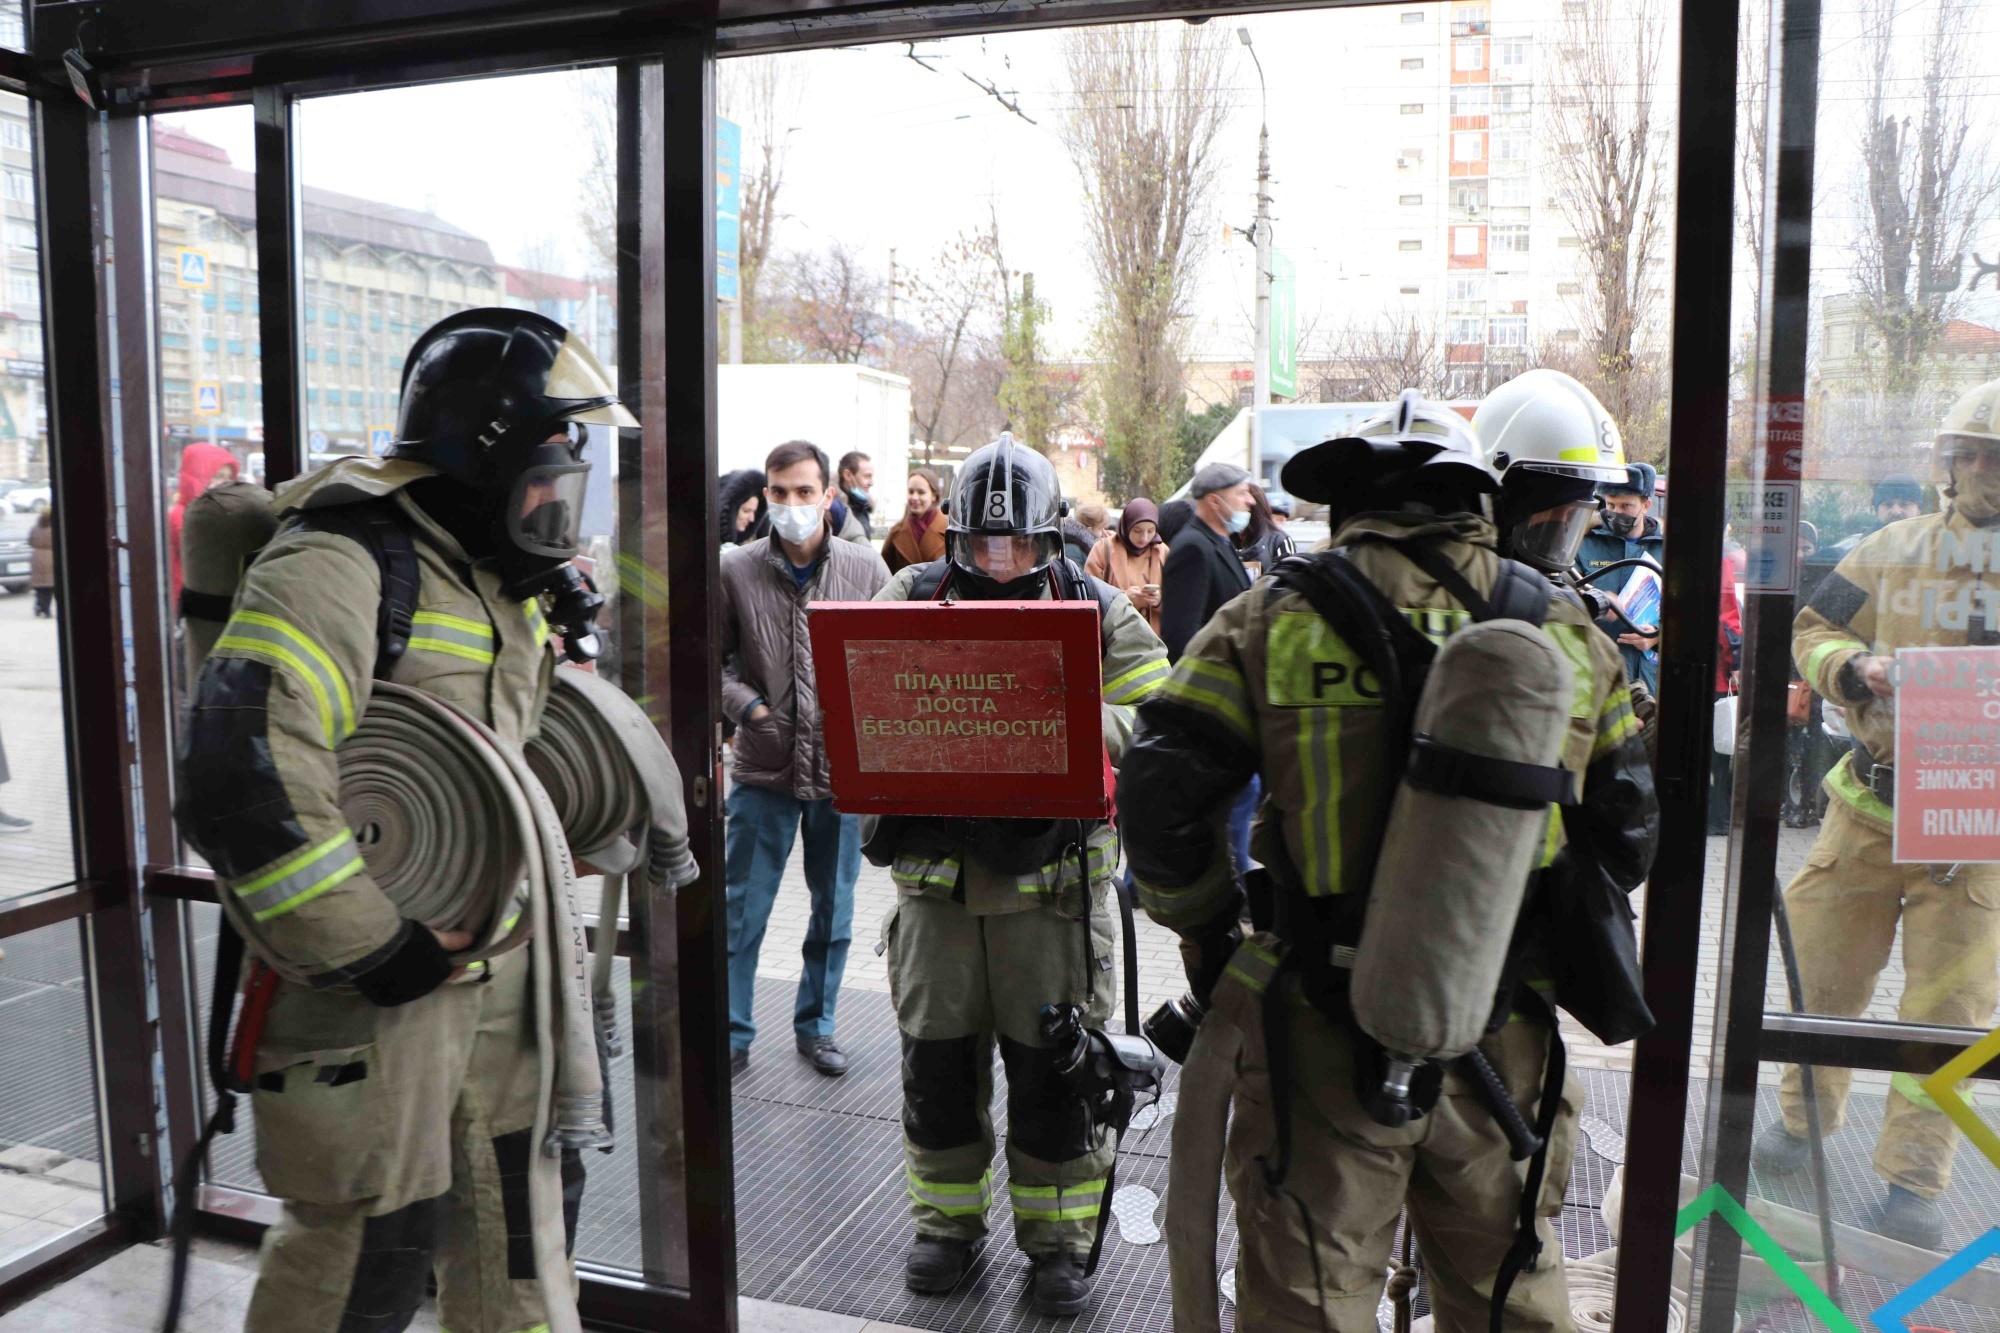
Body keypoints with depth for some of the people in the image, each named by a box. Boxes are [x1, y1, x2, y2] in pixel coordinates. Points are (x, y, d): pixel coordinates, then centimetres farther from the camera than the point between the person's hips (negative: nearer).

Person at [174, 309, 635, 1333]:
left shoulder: (503, 576, 10)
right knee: (373, 1245, 4)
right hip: (369, 986, -8)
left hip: (494, 961, 9)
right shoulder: (342, 566, -20)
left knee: (529, 1192, 19)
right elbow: (238, 781, -29)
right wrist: (373, 949, -24)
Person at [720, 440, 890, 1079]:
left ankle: (815, 1026, 33)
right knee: (742, 909, 6)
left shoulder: (866, 567, 0)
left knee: (834, 908, 14)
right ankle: (733, 1034, 23)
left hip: (844, 766, 2)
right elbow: (716, 659, 3)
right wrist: (750, 707, -12)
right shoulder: (736, 570, -3)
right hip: (763, 768, -1)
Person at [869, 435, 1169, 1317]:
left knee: (1053, 1069, 8)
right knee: (937, 1061, 13)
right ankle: (947, 1221, 35)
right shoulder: (909, 601, 6)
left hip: (1052, 875, -1)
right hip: (935, 871, 2)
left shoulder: (1099, 614, 1)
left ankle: (1059, 1235, 28)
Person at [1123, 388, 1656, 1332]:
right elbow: (1624, 832, 8)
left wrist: (1204, 931, 6)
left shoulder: (1276, 616, -5)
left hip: (1320, 1036, -2)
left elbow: (1161, 793, -10)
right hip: (1502, 1043, 3)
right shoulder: (1568, 630, 4)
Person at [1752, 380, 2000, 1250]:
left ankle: (1914, 1182, 16)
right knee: (1823, 971, 10)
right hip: (1871, 802, 2)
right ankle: (1805, 1117, 33)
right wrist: (1854, 670, -11)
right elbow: (1812, 630, 9)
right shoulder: (1895, 548, 6)